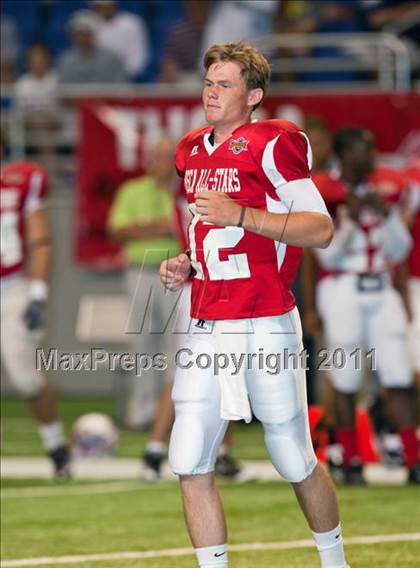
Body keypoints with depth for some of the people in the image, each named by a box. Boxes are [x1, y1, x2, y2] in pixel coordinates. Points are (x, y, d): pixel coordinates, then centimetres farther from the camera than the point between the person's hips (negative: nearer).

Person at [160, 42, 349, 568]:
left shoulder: (271, 144, -9)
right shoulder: (193, 151, 14)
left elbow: (321, 229, -14)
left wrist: (241, 215, -21)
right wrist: (184, 266, 10)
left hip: (264, 326, -6)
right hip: (205, 327, 7)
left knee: (297, 463, 6)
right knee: (190, 466, -2)